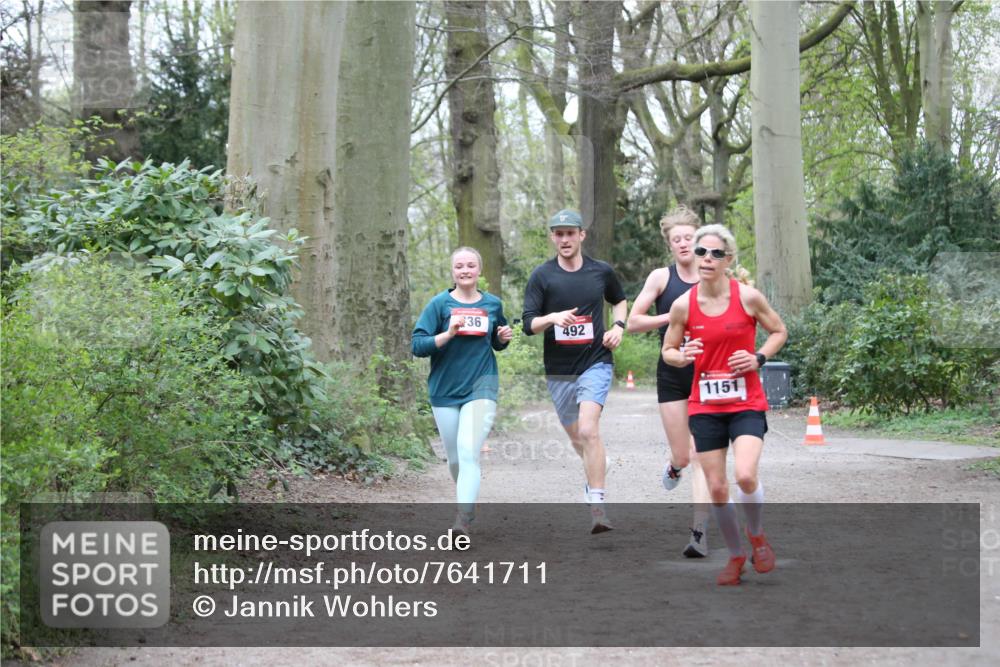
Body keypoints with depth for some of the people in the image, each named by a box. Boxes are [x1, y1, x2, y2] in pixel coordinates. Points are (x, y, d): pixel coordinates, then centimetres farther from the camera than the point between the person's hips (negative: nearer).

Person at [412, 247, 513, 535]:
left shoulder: (493, 304, 5)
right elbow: (417, 345, -9)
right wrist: (448, 334, -23)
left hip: (481, 387, -1)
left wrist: (504, 338, -1)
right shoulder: (439, 304, -3)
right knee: (455, 458, 11)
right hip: (445, 390, 1)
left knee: (468, 452, -17)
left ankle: (463, 520, -23)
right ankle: (468, 500, 39)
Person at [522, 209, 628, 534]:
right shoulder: (542, 276, -1)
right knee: (575, 436, 15)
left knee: (589, 431, -21)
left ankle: (597, 504, -19)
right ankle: (595, 478, 46)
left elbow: (619, 300, 23)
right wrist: (553, 318, -25)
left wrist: (618, 327, 4)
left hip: (595, 363, -2)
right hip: (558, 370, 2)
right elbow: (528, 323, -5)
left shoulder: (601, 271, 2)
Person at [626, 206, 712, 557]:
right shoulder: (662, 277, 1)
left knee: (701, 455, -9)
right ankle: (675, 466, 42)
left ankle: (700, 532, -9)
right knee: (682, 455, 3)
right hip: (672, 374, 0)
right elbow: (633, 322, -1)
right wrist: (673, 316, -12)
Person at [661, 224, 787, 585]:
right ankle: (736, 556, 25)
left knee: (745, 475, -21)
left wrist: (758, 358, -10)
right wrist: (682, 356, -14)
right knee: (716, 488, 3)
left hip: (747, 403, -2)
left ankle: (757, 536, 9)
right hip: (705, 405, 2)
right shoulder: (683, 305, -3)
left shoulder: (748, 296, -7)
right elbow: (667, 350, 9)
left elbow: (779, 332, 8)